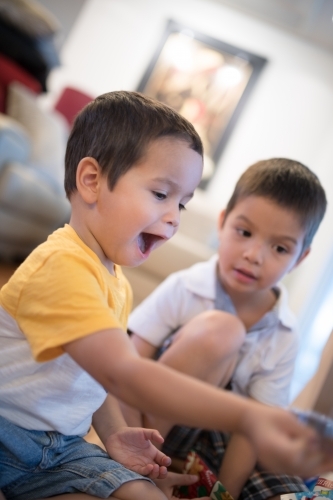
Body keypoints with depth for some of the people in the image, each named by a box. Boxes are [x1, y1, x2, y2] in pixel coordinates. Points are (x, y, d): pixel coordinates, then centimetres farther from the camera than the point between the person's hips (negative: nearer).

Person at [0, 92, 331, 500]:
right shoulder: (64, 265, -24)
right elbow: (120, 373, -35)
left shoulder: (117, 284, 8)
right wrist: (245, 417, -43)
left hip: (60, 445, 9)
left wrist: (113, 433, -1)